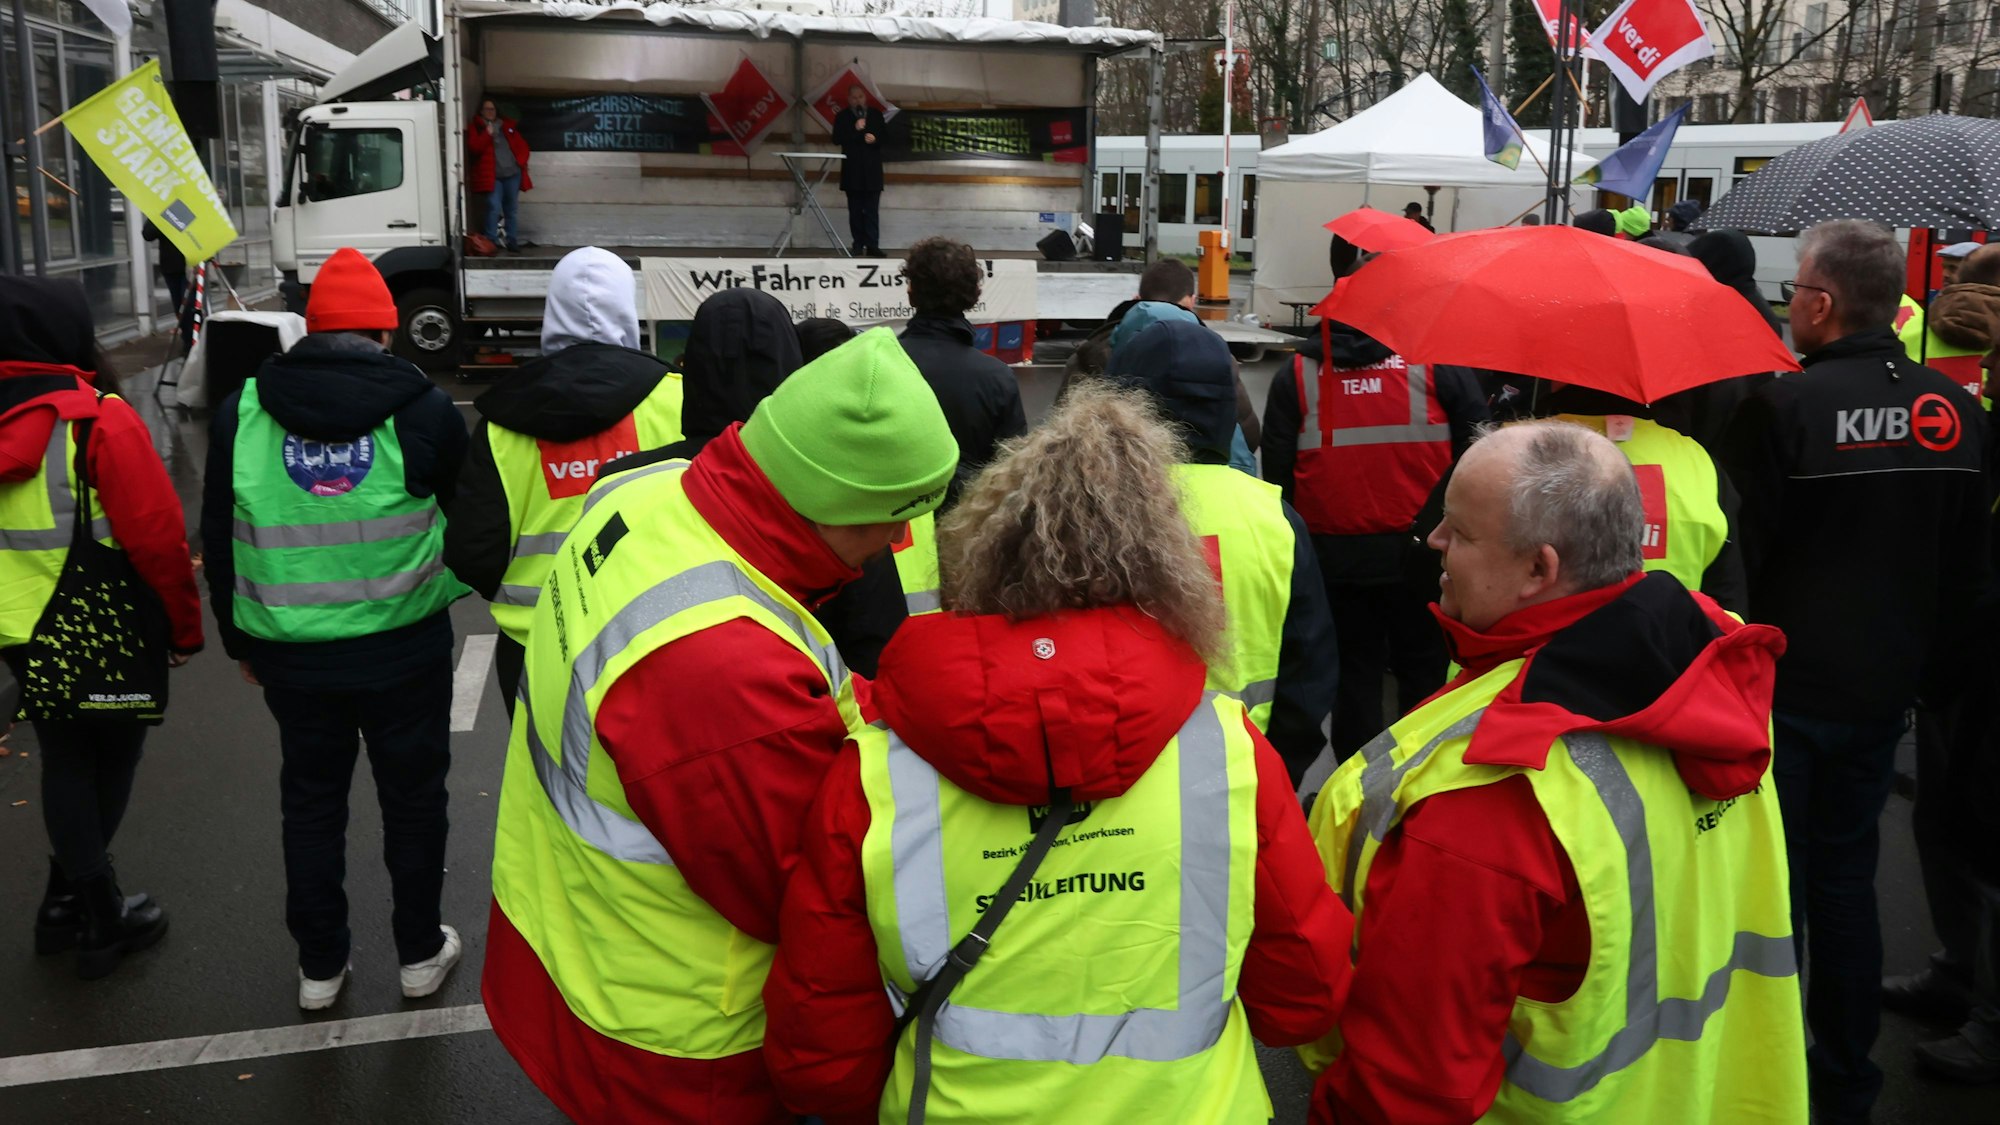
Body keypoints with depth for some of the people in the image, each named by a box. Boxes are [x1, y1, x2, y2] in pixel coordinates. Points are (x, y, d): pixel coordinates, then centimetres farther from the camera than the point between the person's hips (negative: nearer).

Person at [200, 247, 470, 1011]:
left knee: (311, 801, 17)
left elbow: (218, 539, 5)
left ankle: (320, 967, 28)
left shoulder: (242, 412, -2)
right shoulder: (425, 410, -10)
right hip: (404, 647, -2)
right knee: (412, 797, 14)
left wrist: (240, 639, 16)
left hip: (290, 651, 2)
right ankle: (420, 953, 27)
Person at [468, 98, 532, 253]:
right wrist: (487, 134, -16)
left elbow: (521, 144, 18)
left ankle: (513, 242, 14)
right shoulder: (476, 128, 5)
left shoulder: (507, 125, 15)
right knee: (494, 208, -14)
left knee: (512, 209, 7)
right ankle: (491, 243, -10)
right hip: (492, 175, -4)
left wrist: (522, 161, 3)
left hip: (512, 173, 4)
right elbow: (474, 148, -9)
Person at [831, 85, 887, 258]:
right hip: (852, 171, -1)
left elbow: (886, 135, 10)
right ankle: (858, 245, 5)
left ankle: (872, 246, -6)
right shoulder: (842, 117, 4)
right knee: (855, 211, 2)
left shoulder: (876, 114, 10)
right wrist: (855, 130, -16)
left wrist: (875, 139, -10)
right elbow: (837, 139, -7)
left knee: (872, 210, -4)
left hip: (872, 170, 1)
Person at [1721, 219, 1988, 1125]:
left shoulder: (1784, 406, -18)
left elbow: (1736, 550, -14)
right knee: (1846, 878, 17)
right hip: (1883, 686, 6)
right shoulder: (1954, 412, 1)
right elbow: (1967, 568, 10)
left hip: (1782, 685, -5)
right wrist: (1934, 664, 20)